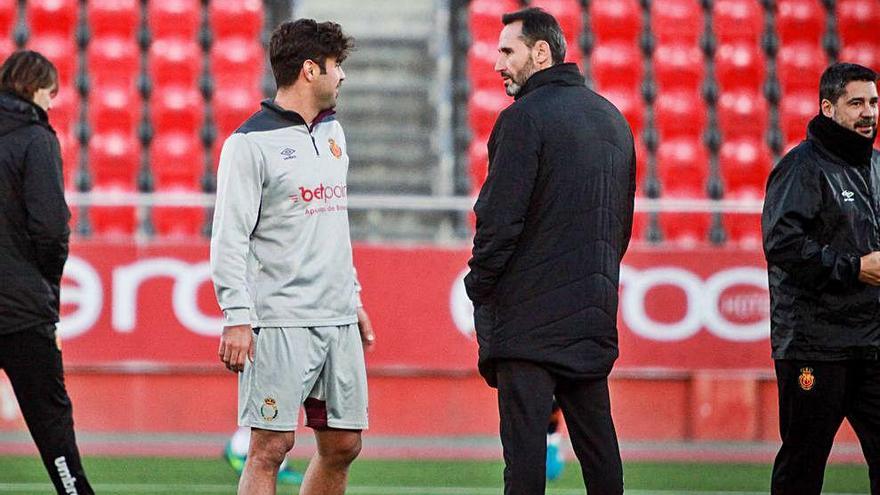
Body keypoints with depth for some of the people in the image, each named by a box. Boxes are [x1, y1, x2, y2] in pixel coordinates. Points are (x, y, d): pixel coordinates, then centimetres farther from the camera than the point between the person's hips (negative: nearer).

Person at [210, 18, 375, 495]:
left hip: (339, 321, 8)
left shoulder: (331, 132, 16)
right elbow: (229, 237, -11)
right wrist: (237, 318, -18)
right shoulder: (251, 143, -8)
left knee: (342, 445, 7)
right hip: (280, 324, -8)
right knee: (271, 447, -9)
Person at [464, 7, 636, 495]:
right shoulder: (611, 118, 14)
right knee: (596, 437, 11)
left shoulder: (524, 117, -11)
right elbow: (622, 219, 20)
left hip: (529, 314, -8)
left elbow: (499, 218, -15)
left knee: (524, 438, -8)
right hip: (594, 309, 8)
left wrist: (479, 286, -4)